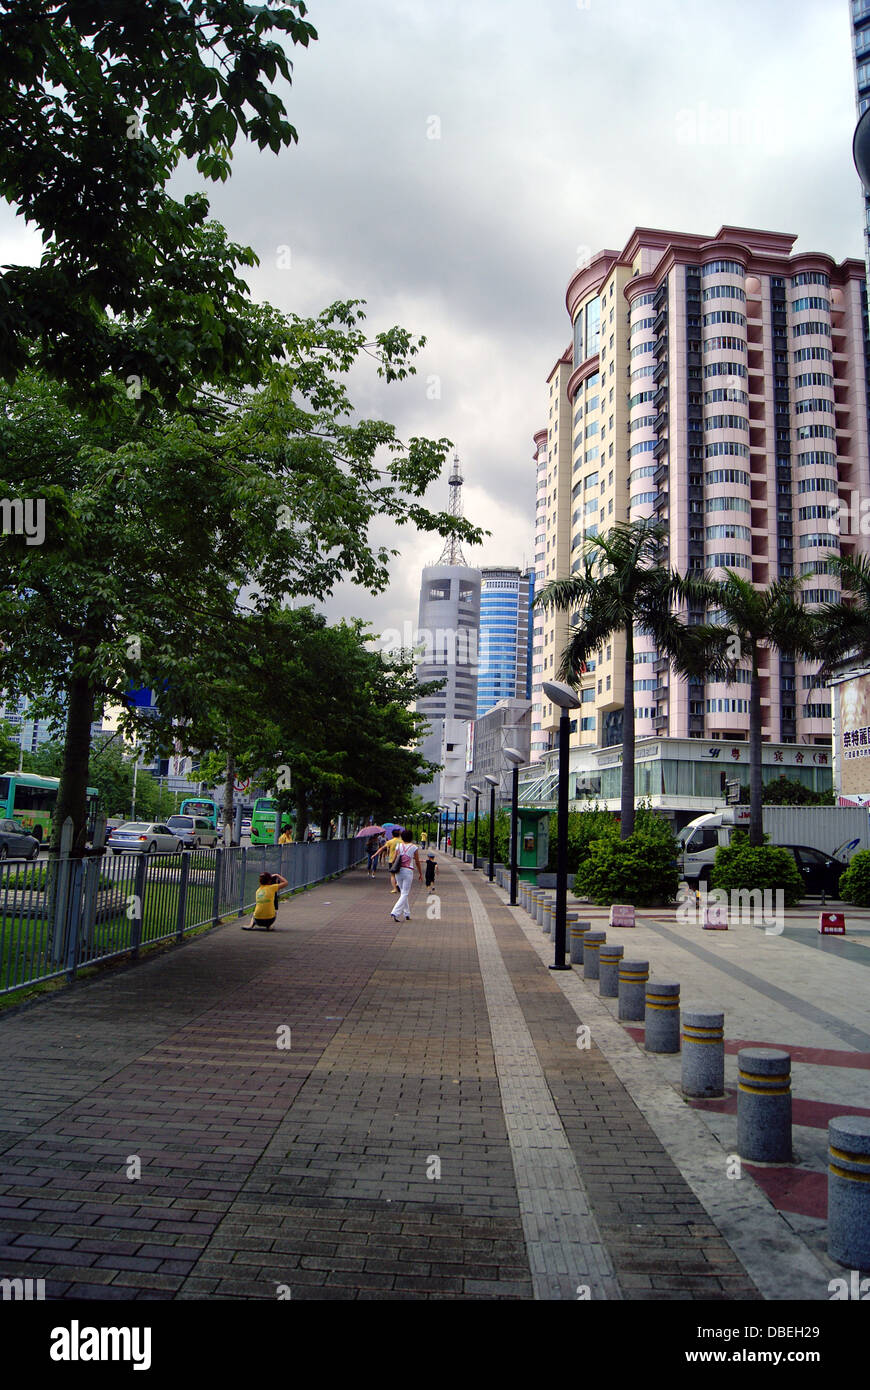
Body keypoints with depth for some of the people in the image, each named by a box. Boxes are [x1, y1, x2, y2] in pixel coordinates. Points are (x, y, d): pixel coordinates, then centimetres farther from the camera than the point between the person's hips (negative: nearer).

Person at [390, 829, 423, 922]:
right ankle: (395, 913, -16)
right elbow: (417, 862, 1)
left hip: (398, 871, 4)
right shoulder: (414, 847, -3)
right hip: (408, 871, -4)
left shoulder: (399, 846, 4)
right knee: (405, 894, -1)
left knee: (403, 893, 16)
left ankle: (406, 914, 20)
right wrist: (420, 874, 10)